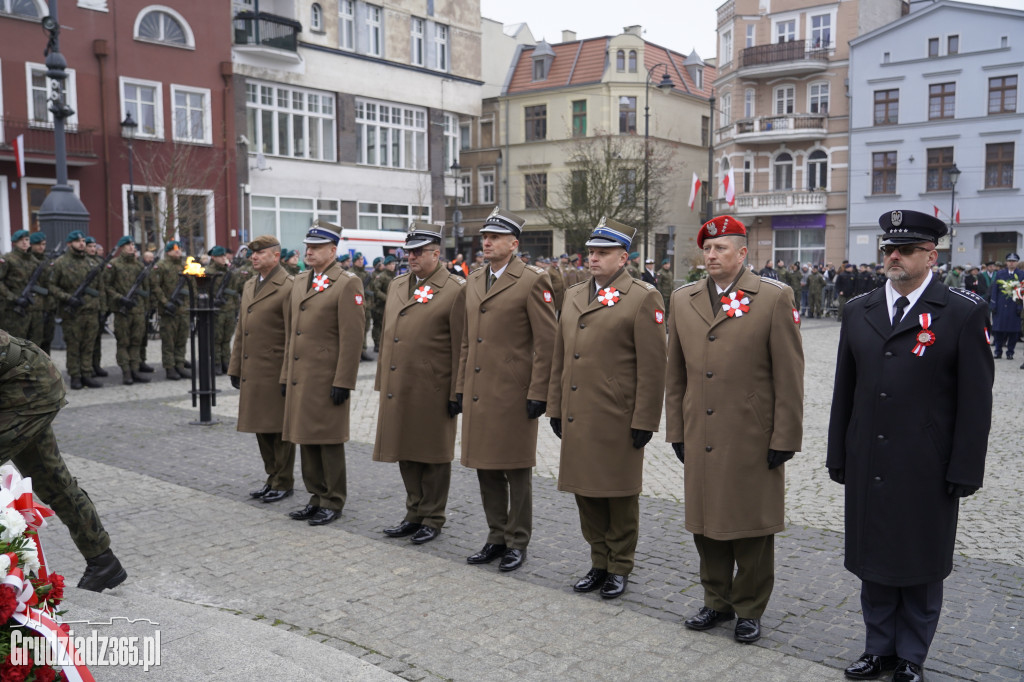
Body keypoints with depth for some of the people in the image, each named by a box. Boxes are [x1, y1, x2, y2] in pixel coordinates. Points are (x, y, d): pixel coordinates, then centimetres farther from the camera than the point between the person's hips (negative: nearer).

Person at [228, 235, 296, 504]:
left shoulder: (288, 287, -11)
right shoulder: (249, 285, 15)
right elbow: (241, 330, 19)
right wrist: (235, 368, 16)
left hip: (276, 371, -8)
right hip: (253, 372, 8)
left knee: (279, 429, 1)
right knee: (261, 428, 15)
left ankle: (284, 483, 14)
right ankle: (272, 479, 27)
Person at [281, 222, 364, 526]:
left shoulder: (347, 284, -10)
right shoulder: (300, 281, 14)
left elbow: (352, 337, -14)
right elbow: (291, 332, 18)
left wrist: (343, 382, -17)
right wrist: (286, 375, 15)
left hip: (327, 379, -8)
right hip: (300, 377, 8)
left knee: (329, 441, 1)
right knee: (306, 440, 13)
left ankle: (333, 501, 14)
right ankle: (317, 497, 25)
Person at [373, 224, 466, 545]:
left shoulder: (455, 289, -9)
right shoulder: (397, 284, 13)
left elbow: (460, 346, -10)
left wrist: (457, 393, -12)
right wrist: (382, 379, 16)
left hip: (432, 390, -7)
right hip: (398, 388, 7)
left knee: (433, 455, 5)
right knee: (406, 452, 15)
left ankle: (433, 518, 20)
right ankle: (415, 514, 29)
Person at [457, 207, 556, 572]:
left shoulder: (532, 281, -8)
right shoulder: (474, 281, 13)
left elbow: (546, 343, -11)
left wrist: (538, 393, -14)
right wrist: (461, 385, 13)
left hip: (513, 393, -7)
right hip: (479, 392, 7)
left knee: (516, 470, 4)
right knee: (486, 467, 13)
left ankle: (517, 542, 18)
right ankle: (496, 538, 27)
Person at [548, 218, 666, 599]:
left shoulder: (643, 298, -8)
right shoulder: (574, 296, 13)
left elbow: (653, 367, -11)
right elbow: (560, 358, 17)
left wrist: (644, 421, -13)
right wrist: (555, 408, 14)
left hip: (618, 421, -6)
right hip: (577, 419, 6)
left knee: (620, 496, 7)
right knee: (586, 493, 14)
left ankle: (620, 568, 23)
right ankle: (599, 563, 29)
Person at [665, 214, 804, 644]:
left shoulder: (775, 298, -5)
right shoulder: (683, 300, 8)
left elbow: (789, 376, -6)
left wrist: (785, 439, -8)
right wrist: (676, 431, 10)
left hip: (752, 440, -4)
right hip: (700, 439, 4)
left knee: (752, 529, 8)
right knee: (706, 524, 13)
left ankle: (749, 609, 26)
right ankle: (717, 601, 32)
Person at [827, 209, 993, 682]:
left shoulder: (964, 313, -6)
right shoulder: (858, 311, 7)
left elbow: (975, 400, -7)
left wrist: (965, 471, -9)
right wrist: (838, 456, 9)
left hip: (927, 471, -4)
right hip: (868, 466, 4)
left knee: (922, 566, 10)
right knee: (874, 560, 14)